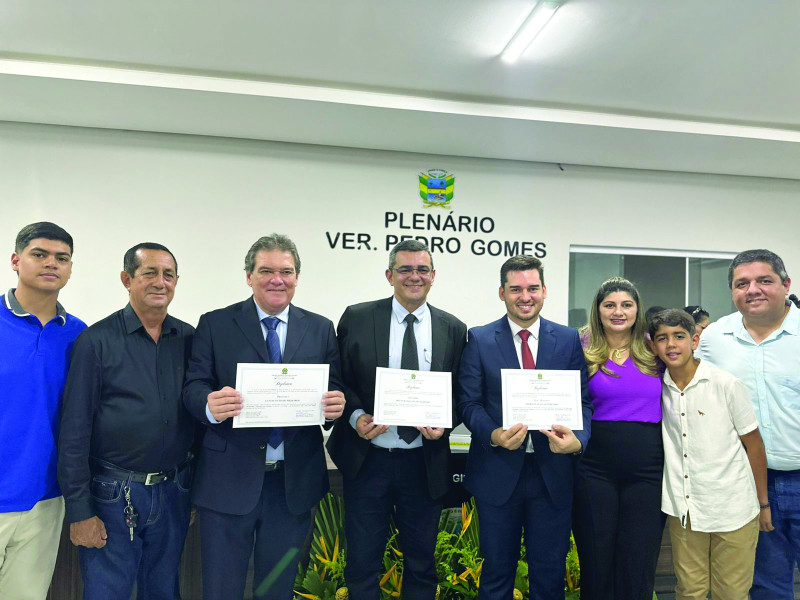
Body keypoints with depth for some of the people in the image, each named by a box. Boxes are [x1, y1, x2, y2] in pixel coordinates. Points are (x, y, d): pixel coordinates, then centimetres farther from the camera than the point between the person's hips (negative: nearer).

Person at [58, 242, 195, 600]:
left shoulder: (189, 339, 3)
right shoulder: (97, 341, -8)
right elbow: (74, 432, -8)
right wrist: (79, 511, -9)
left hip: (173, 492, 4)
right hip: (113, 495, -3)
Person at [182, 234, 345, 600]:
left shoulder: (321, 330, 6)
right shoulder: (214, 325, 0)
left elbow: (334, 392, 4)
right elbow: (194, 388, -5)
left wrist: (336, 405, -19)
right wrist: (210, 405, -27)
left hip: (295, 482, 2)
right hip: (229, 479, -2)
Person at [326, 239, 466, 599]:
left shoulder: (453, 329, 3)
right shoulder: (357, 318, -2)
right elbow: (338, 380, 1)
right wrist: (356, 417, -15)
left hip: (424, 462, 1)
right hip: (367, 458, -1)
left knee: (421, 563, 16)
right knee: (362, 561, 11)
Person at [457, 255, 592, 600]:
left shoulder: (568, 339, 3)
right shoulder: (480, 340, -2)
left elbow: (582, 400, 1)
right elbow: (469, 403, -4)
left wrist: (578, 439, -19)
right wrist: (494, 436, -22)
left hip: (552, 473, 1)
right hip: (498, 472, -1)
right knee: (497, 571, 16)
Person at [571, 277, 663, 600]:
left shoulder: (655, 351, 7)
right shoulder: (583, 351, 1)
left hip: (646, 468, 1)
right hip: (595, 468, -1)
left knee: (639, 563, 9)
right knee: (596, 562, 9)